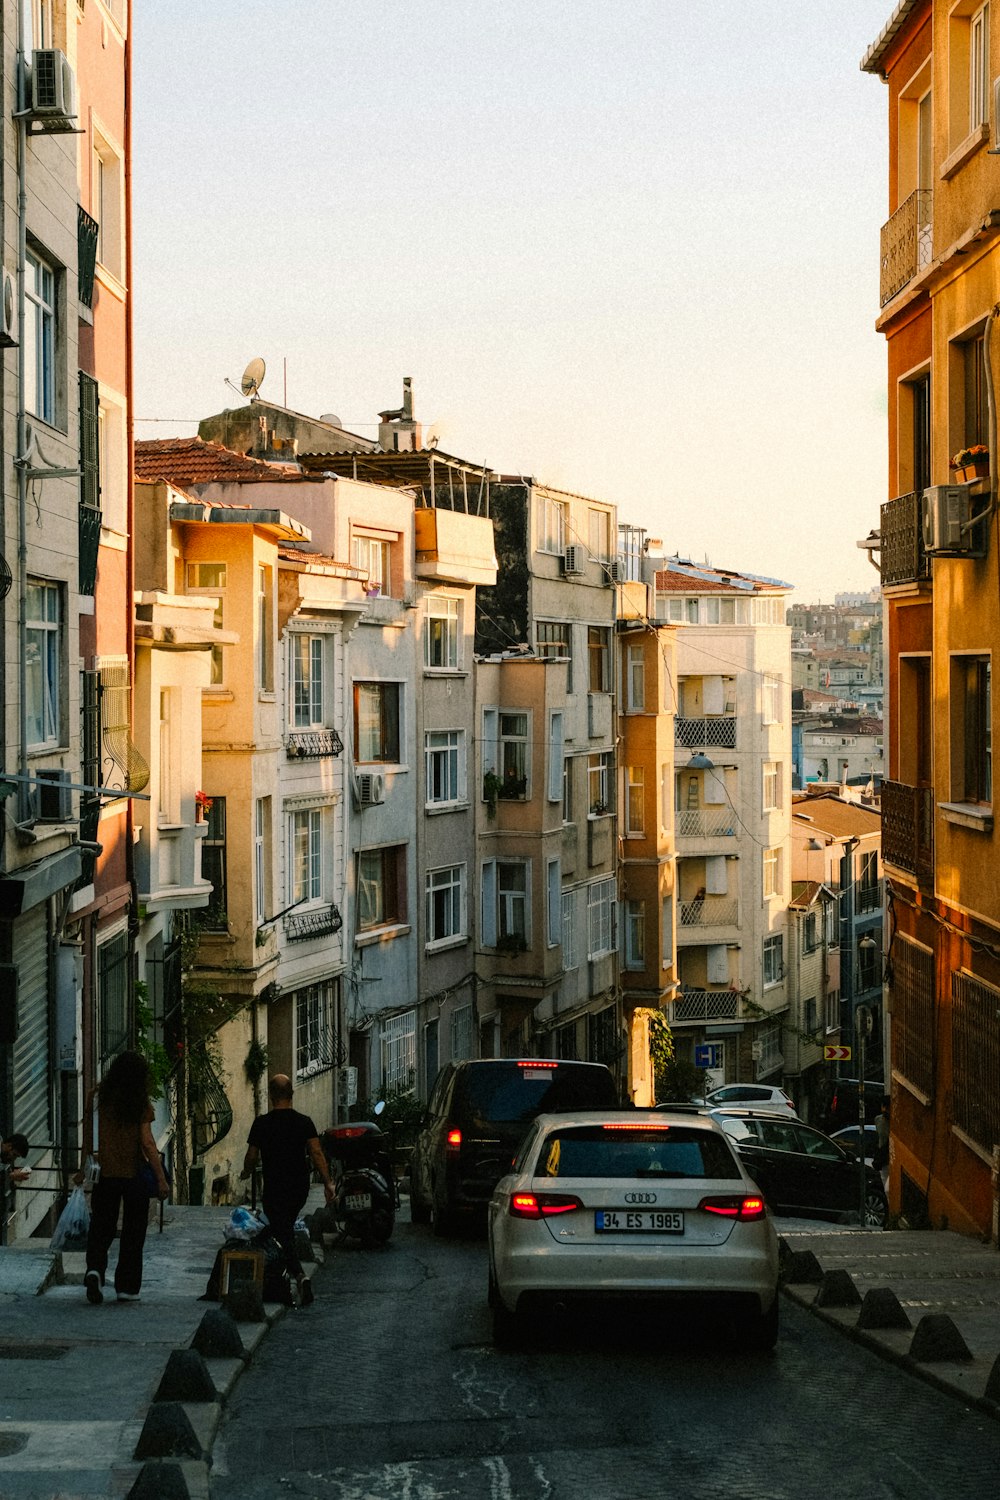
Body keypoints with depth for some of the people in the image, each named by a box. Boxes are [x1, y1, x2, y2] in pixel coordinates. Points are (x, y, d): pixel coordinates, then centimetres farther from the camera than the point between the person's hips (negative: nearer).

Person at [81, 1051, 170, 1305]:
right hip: (134, 1174, -2)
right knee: (132, 1232, 8)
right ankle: (127, 1287, 9)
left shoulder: (96, 1097, 1)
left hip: (104, 1172, 2)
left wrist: (85, 1168, 16)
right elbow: (147, 1143, -10)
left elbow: (88, 1136, 6)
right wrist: (161, 1179, -6)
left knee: (101, 1227, 11)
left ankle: (94, 1268, -15)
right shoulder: (140, 1104, -8)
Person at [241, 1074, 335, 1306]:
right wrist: (328, 1183, -10)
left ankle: (300, 1276, -27)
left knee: (283, 1237, -6)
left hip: (274, 1189, -4)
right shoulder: (304, 1122, -2)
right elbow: (317, 1153, -11)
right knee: (287, 1229, 26)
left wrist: (246, 1173, 19)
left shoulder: (262, 1123, -7)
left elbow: (252, 1157, -2)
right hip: (300, 1189, 4)